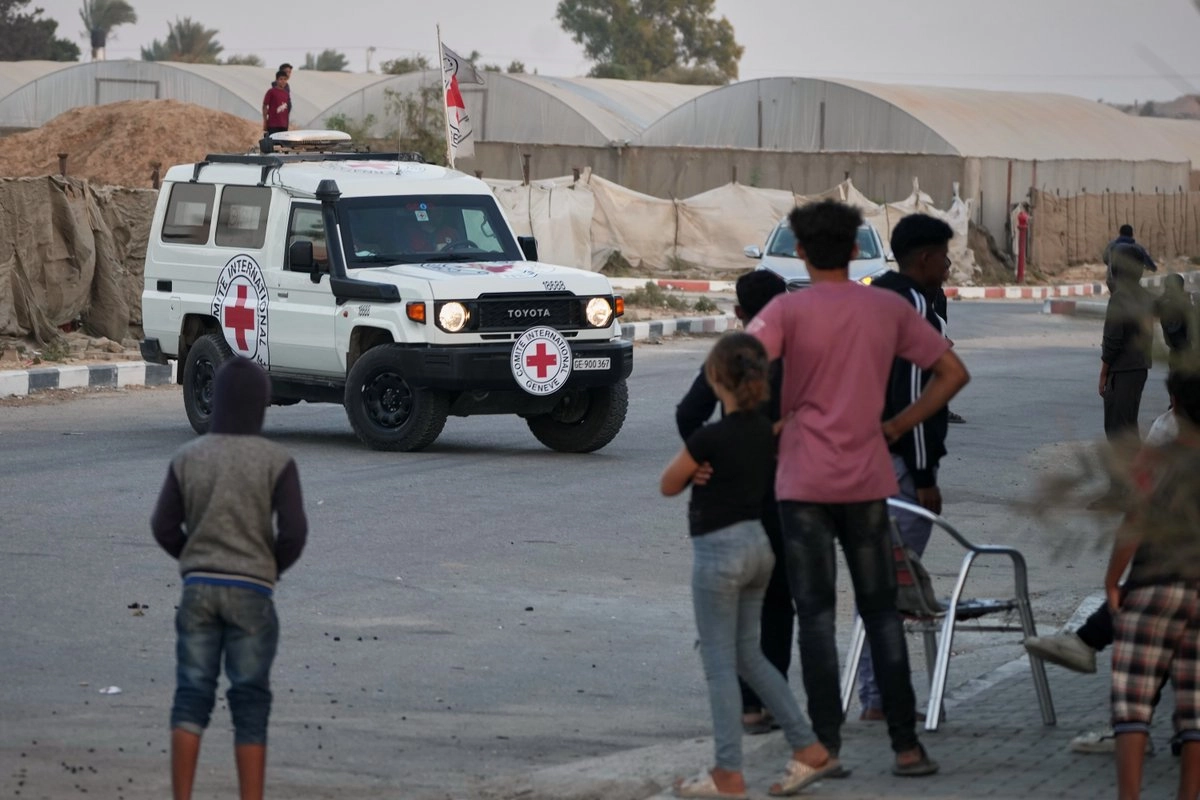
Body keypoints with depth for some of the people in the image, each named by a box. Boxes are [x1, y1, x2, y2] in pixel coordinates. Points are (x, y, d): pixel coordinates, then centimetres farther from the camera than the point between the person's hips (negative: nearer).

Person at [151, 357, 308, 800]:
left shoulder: (188, 457, 0)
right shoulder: (277, 461, -8)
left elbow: (163, 527, 3)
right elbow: (293, 532, -12)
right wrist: (272, 566, 9)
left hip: (198, 588, 2)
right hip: (251, 592, -2)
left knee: (191, 696, 7)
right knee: (250, 705, 4)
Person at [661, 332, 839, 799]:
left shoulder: (709, 438, -20)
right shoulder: (766, 430, 1)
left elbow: (668, 486, -5)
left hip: (719, 550, -7)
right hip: (758, 543, 7)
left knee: (720, 663, 2)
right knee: (748, 654, 18)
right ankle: (809, 749, 15)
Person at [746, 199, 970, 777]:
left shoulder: (789, 310, -8)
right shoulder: (890, 308, 4)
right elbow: (952, 373, 7)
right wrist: (897, 427, 9)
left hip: (804, 482, -3)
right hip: (868, 480, 3)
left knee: (816, 615, 3)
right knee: (881, 612, 10)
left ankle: (827, 746, 0)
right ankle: (906, 745, 7)